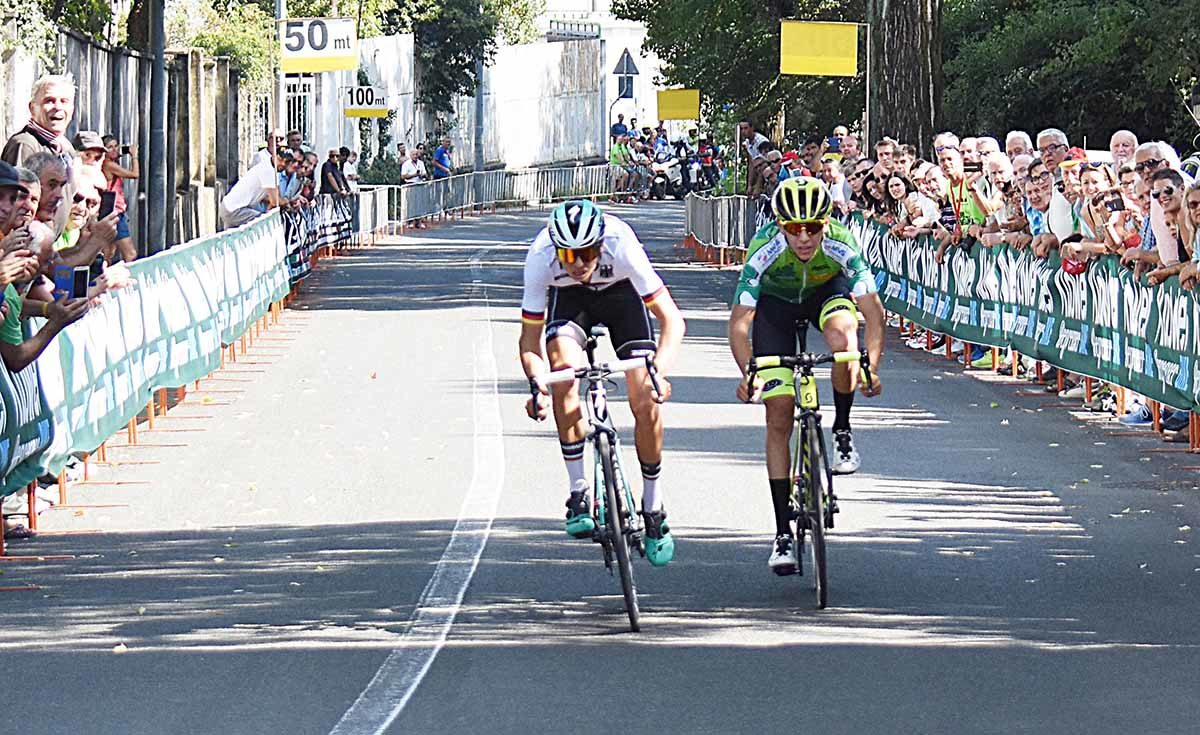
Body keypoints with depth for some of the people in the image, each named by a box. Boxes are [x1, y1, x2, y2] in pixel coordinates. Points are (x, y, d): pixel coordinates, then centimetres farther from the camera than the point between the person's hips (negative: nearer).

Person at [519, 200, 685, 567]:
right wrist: (535, 383, -43)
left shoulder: (621, 246, -38)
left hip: (620, 293, -1)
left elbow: (672, 319, -33)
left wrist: (660, 371, -49)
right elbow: (529, 340, -24)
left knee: (646, 403, -14)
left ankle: (653, 508, 7)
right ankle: (578, 493, -18)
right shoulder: (541, 257, -34)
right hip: (569, 297, 1)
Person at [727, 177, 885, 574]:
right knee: (778, 419, -7)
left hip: (827, 291, 0)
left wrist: (872, 368, -47)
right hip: (776, 303, 0)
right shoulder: (764, 252, -35)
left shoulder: (842, 247, -34)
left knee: (843, 337, -37)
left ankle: (842, 432, -11)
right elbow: (739, 322, -33)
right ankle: (783, 533, -2)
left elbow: (873, 310, -34)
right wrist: (749, 374, -46)